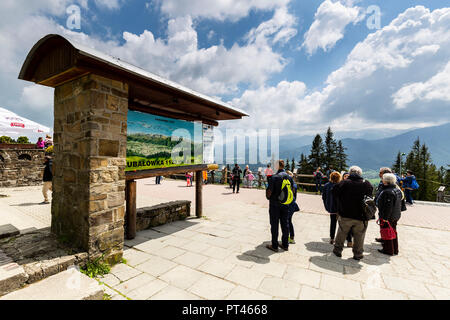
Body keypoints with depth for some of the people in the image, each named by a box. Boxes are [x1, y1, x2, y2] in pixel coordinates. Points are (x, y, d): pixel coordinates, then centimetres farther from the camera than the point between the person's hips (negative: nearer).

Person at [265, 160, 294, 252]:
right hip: (285, 204, 5)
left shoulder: (274, 177, -17)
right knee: (285, 224, 14)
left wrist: (268, 197, 3)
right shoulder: (289, 177, 1)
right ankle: (285, 245, 26)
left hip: (275, 204, -5)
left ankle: (274, 246, 14)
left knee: (274, 225, 5)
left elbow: (269, 191, -17)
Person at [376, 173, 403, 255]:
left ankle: (388, 250, 13)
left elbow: (388, 207, -26)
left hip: (388, 216, -10)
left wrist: (385, 218, -21)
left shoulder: (388, 192, -25)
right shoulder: (397, 189, 7)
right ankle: (395, 250, 30)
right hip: (395, 216, 10)